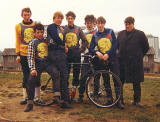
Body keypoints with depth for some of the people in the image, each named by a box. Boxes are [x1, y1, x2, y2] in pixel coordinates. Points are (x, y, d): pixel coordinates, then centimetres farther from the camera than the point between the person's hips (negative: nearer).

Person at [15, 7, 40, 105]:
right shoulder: (18, 26, 5)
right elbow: (17, 41, 7)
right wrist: (18, 54, 2)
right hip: (24, 54, 0)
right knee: (26, 76, 5)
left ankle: (37, 97, 14)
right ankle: (25, 97, 15)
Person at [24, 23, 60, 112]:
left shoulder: (46, 40, 14)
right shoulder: (32, 43, 4)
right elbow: (30, 57, -5)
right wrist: (32, 69, -17)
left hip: (48, 62, 2)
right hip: (38, 64, -2)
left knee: (55, 73, -28)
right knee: (31, 81, -17)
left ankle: (56, 96, -28)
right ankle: (30, 103, -4)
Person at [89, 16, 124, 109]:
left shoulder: (110, 32, 2)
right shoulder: (95, 36, 6)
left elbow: (115, 44, -5)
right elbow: (91, 48, 0)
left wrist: (108, 54, -16)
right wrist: (97, 52, -21)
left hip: (113, 58, -2)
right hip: (102, 60, 2)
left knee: (117, 79, -5)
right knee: (106, 80, 6)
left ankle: (118, 100, 1)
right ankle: (109, 99, 18)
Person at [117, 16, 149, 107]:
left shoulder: (140, 34, 0)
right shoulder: (121, 34, 10)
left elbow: (146, 47, 7)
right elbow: (117, 45, 21)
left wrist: (139, 56, 6)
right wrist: (122, 55, 13)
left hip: (135, 63, -3)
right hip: (122, 62, 3)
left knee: (136, 83, 5)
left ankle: (137, 101, 18)